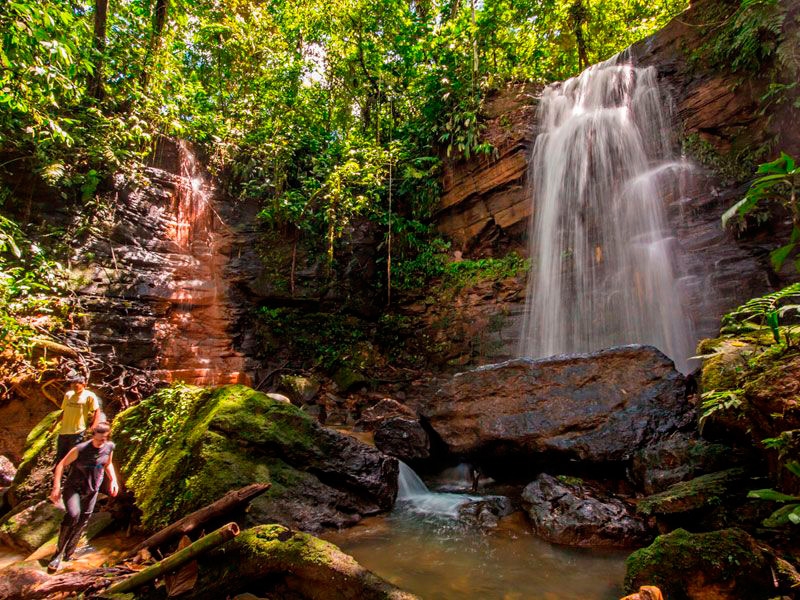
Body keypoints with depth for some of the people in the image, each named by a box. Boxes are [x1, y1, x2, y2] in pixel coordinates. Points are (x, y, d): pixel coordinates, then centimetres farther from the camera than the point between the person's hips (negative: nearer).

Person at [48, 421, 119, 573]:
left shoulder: (109, 447, -7)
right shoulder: (80, 449, -21)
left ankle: (68, 554, 31)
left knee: (82, 522, 8)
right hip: (73, 488, -4)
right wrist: (56, 488, -17)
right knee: (73, 515, -27)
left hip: (91, 491, 4)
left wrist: (113, 480, -1)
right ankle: (58, 553, -8)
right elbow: (61, 465, -11)